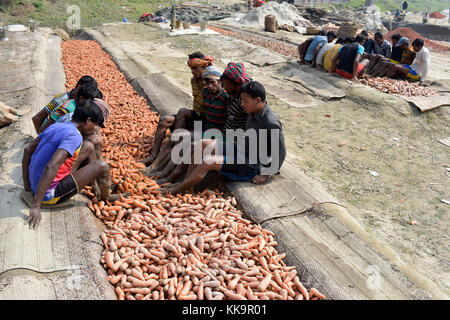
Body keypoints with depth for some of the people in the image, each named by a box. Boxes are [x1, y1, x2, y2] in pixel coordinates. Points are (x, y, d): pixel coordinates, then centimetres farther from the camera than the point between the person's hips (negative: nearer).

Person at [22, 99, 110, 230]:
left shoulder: (55, 126, 5)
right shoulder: (74, 136, -22)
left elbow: (28, 150, 11)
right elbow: (51, 167, -33)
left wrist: (26, 183, 15)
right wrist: (36, 205, -31)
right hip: (50, 193, -9)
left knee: (88, 146, 14)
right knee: (102, 166, -11)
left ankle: (103, 187, 29)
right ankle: (106, 200, 17)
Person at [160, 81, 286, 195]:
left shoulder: (272, 123, -23)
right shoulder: (253, 113, 3)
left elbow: (280, 152, -17)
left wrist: (267, 174, -14)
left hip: (251, 166, -9)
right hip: (241, 150, 10)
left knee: (208, 162, -22)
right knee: (203, 144, -1)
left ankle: (175, 191, -6)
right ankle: (185, 183, 2)